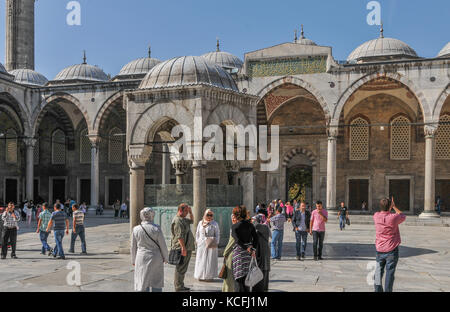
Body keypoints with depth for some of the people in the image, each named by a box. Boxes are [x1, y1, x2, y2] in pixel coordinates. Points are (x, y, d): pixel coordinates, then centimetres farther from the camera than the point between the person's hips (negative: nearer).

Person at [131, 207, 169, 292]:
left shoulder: (136, 229, -4)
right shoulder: (156, 229, -11)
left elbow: (133, 247, 4)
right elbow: (163, 245, -4)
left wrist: (133, 260, 16)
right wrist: (166, 258, 9)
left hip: (141, 258, 2)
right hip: (156, 258, -2)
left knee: (142, 282, 6)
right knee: (156, 282, 9)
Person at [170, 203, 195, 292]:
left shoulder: (183, 219, 16)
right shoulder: (177, 220, -16)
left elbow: (191, 221, 33)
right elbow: (179, 236, -22)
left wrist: (190, 212, 17)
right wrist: (183, 248, -26)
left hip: (187, 248, 10)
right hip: (182, 249, -10)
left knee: (183, 268, 16)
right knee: (181, 268, -6)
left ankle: (180, 286, 25)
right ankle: (179, 287, -2)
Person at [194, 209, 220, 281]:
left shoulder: (214, 224, 0)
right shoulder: (200, 223, 10)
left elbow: (217, 235, 0)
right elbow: (197, 233, 15)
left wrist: (216, 243, -7)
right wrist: (197, 241, 9)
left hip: (211, 245, -3)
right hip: (202, 244, 3)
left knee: (210, 260, -2)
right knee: (201, 260, 5)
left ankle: (209, 276, 6)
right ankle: (201, 276, 15)